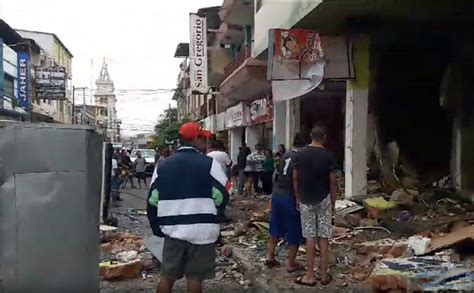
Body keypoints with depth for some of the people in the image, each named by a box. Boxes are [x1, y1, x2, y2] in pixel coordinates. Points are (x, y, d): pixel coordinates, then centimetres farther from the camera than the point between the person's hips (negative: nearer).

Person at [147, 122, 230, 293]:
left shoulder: (163, 166, 6)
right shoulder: (208, 163, -8)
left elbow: (153, 201, 7)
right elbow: (222, 197, -9)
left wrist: (156, 227, 17)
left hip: (173, 230, 4)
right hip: (201, 230, -4)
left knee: (167, 276, 14)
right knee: (195, 278, 6)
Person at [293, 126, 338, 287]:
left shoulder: (300, 154, -3)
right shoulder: (327, 155, -8)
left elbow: (295, 178, 0)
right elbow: (332, 181, -6)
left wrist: (298, 198, 11)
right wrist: (333, 201, 5)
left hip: (306, 200, 1)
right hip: (323, 200, -1)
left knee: (310, 237, 5)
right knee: (324, 237, 5)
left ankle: (310, 275, 7)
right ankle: (324, 275, 11)